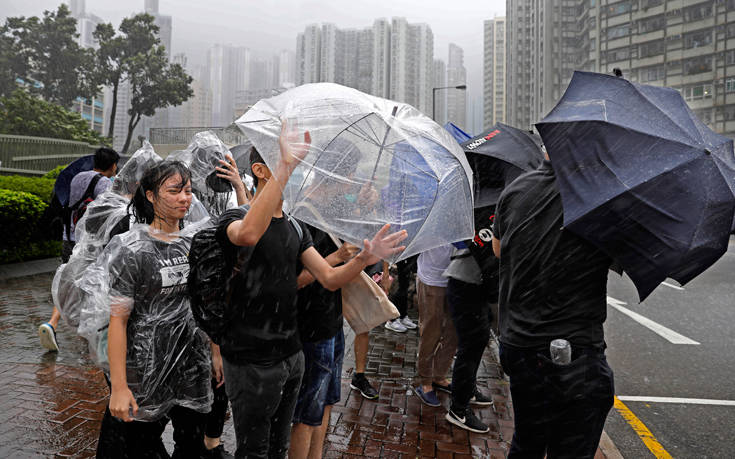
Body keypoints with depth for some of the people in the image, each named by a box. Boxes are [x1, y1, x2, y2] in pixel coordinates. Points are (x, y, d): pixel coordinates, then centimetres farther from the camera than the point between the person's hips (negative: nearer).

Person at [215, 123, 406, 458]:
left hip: (291, 354, 7)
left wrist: (363, 260, -17)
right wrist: (285, 166, -45)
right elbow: (248, 234, -41)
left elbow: (329, 279, 3)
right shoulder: (235, 218, -13)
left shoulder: (295, 227, 10)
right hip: (251, 362, -7)